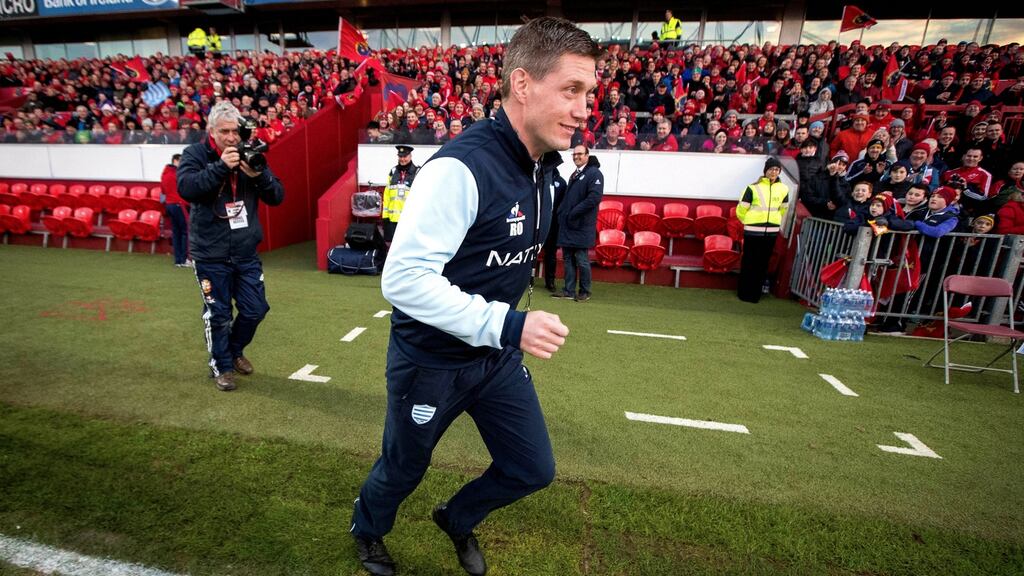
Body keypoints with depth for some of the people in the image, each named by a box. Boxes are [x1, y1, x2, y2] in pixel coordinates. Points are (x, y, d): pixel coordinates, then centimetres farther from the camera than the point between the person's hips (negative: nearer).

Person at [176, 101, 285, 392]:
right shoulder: (194, 154, -3)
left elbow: (277, 197, -2)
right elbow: (186, 187, -21)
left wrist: (259, 175, -20)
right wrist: (221, 166, -28)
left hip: (246, 253, 3)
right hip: (210, 254, -3)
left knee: (255, 309, 10)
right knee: (218, 314, 5)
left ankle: (235, 349, 37)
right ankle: (221, 366, 26)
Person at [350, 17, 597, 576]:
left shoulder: (543, 167, 0)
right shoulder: (460, 167, -28)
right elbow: (403, 277, -30)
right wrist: (507, 324, -34)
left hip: (497, 355, 7)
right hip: (430, 360, -7)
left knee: (533, 469, 16)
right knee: (404, 469, 19)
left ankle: (457, 519, 47)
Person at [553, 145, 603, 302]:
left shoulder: (594, 173, -7)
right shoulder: (574, 175, 20)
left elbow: (595, 197, -19)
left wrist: (574, 213, -18)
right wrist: (561, 213, 8)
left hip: (582, 225, -8)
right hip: (567, 224, 8)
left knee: (581, 259, -3)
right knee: (567, 258, 9)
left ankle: (585, 292, 10)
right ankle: (569, 290, 16)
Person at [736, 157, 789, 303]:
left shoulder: (783, 189, 4)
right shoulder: (753, 188, -9)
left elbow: (783, 209, 20)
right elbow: (741, 210, -4)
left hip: (771, 231, 4)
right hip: (753, 231, -4)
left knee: (763, 263, 10)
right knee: (749, 262, 3)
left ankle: (756, 293, 21)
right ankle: (745, 293, 14)